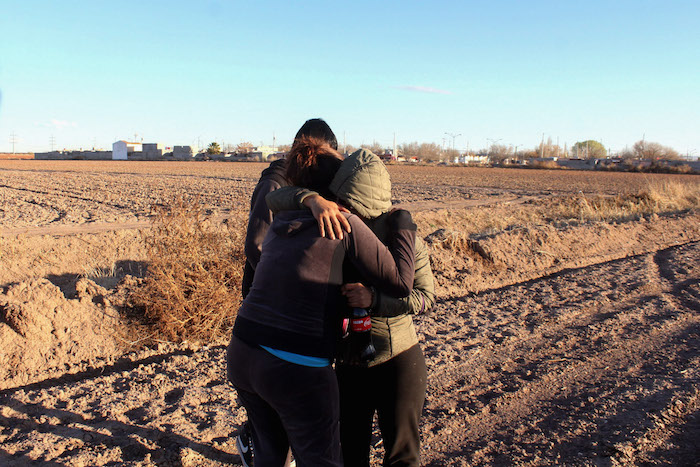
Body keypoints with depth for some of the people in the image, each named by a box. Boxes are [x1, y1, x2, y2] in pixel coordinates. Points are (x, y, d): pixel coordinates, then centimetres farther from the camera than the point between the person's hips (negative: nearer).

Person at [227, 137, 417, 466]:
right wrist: (402, 223, 7)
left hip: (241, 354, 7)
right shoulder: (346, 224, -6)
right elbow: (399, 283, -4)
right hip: (296, 370, -7)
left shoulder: (279, 225, 13)